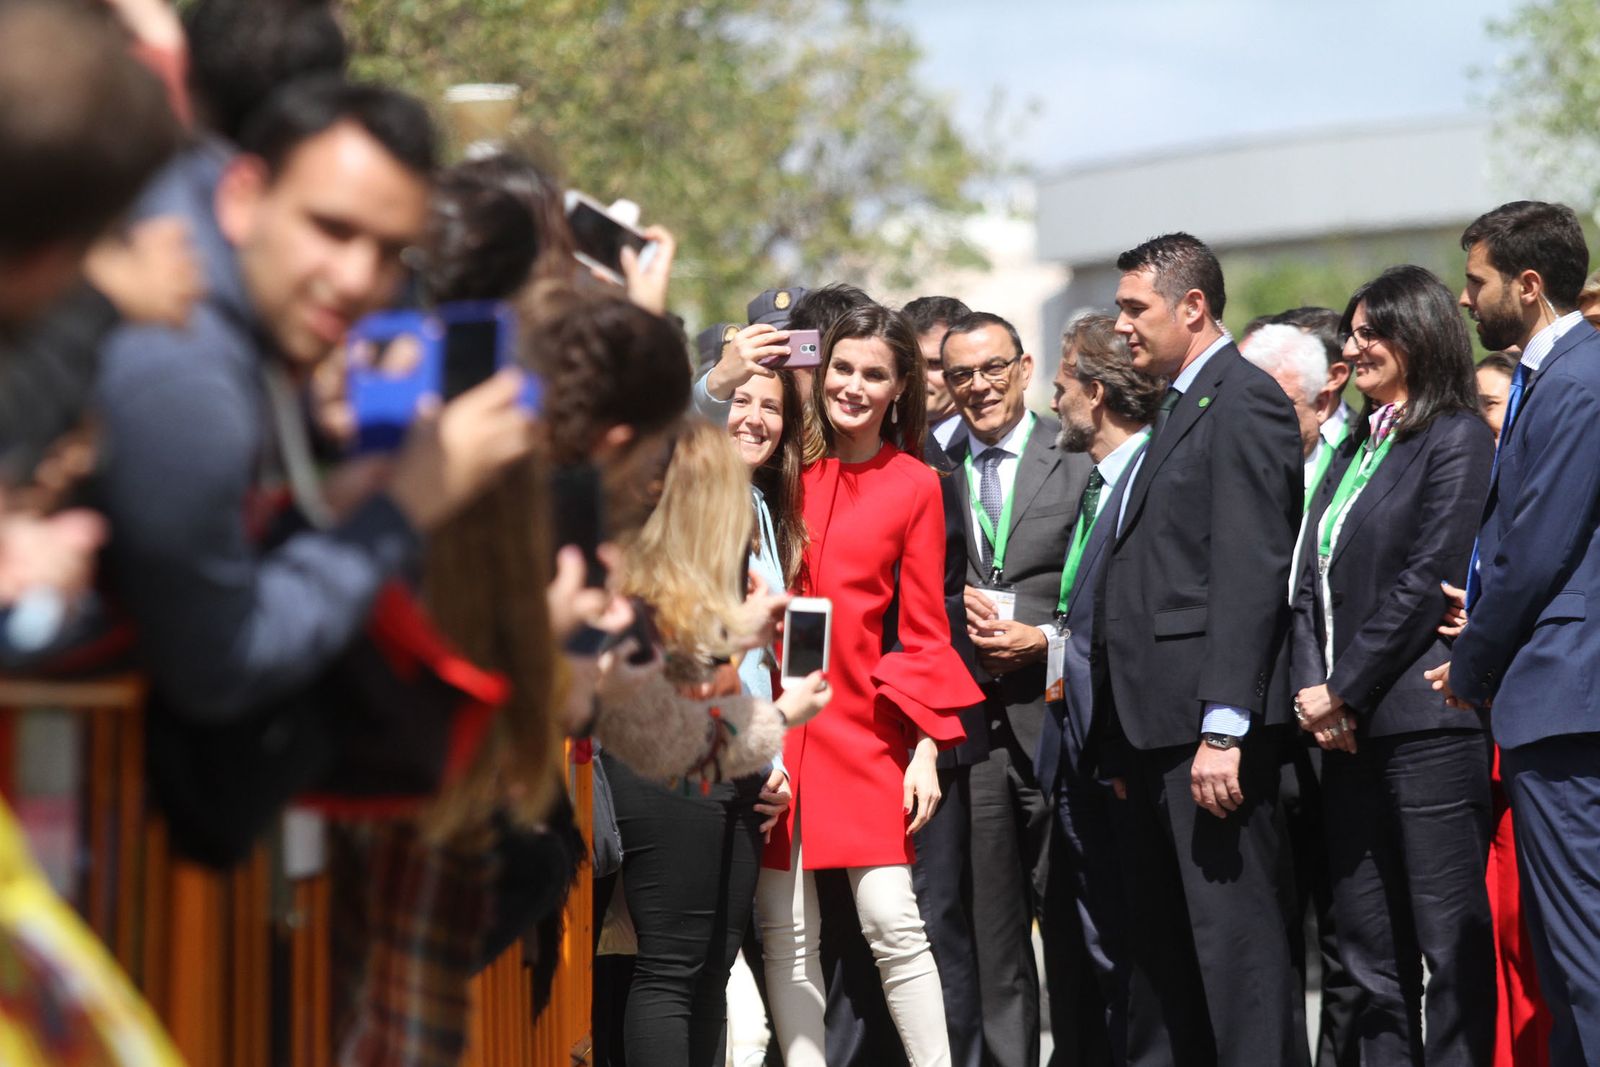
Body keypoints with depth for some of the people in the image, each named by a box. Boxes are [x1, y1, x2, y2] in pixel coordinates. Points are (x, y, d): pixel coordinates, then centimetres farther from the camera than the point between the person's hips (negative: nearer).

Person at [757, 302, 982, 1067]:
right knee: (785, 931, 1)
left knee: (890, 922, -8)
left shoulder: (914, 486, 5)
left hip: (862, 726, -1)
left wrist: (926, 746, -3)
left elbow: (924, 629, 5)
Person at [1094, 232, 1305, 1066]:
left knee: (1233, 935, -9)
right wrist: (1124, 743, 15)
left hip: (1207, 719, -10)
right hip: (1152, 728, 10)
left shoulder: (1243, 402, -9)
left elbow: (1250, 575, -17)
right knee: (1158, 946, 12)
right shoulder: (1180, 409, 22)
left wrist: (1224, 729, -22)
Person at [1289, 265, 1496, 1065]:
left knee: (1451, 942, -6)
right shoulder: (1359, 450, 20)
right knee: (1371, 956, 9)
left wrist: (1345, 689, -11)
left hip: (1425, 720, -8)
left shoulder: (1456, 439, -6)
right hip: (1349, 728, 9)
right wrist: (1310, 684, 0)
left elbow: (1428, 578, -13)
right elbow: (1313, 583, 17)